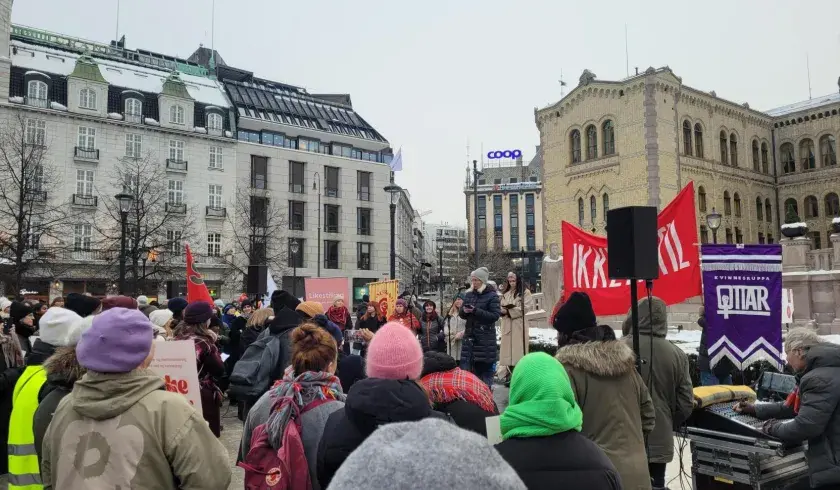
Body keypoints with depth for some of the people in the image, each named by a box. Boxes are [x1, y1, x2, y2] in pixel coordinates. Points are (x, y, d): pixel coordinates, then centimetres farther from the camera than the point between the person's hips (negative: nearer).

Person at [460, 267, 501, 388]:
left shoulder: (492, 296, -5)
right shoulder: (469, 294, 11)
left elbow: (495, 315, -13)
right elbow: (461, 313, 15)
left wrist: (476, 311, -20)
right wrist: (464, 311, -9)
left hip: (485, 338, -5)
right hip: (470, 336, 5)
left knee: (485, 367, 0)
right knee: (466, 366, 2)